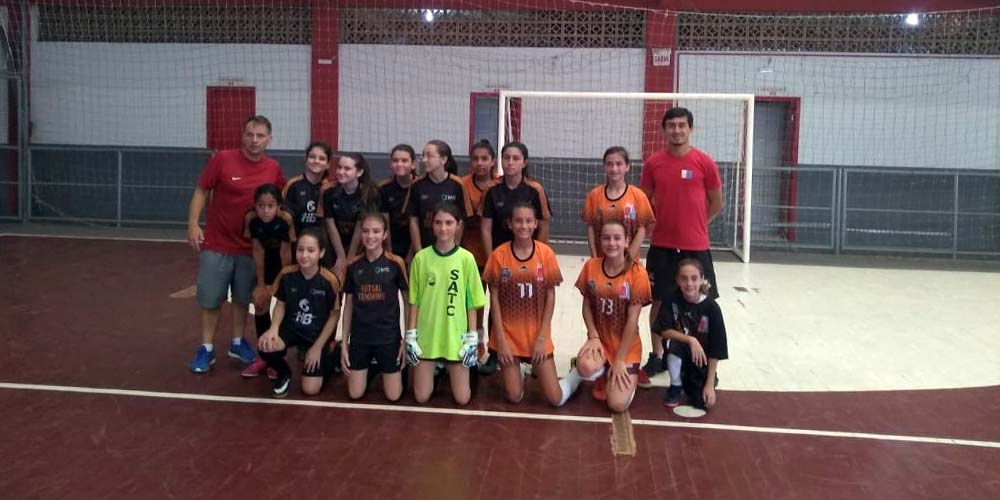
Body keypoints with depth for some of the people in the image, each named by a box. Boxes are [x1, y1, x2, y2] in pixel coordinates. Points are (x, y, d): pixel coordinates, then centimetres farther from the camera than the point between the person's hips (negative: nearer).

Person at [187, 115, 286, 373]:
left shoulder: (274, 169, -2)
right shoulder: (222, 159, -10)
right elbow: (201, 191, -5)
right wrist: (193, 223, -14)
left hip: (250, 247, 2)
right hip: (216, 244, -2)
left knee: (243, 299, 14)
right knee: (211, 300, 6)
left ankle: (237, 343, 31)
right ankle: (206, 349, 19)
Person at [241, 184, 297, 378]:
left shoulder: (286, 219, -34)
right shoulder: (251, 218, -24)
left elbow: (285, 252, -25)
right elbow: (258, 251, -16)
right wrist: (261, 284, -13)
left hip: (286, 262, -3)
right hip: (268, 260, 4)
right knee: (260, 301, 1)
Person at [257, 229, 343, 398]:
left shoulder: (330, 280, -20)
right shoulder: (287, 274, -12)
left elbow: (334, 315, -9)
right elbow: (281, 304, 2)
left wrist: (317, 347, -8)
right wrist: (274, 328, -18)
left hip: (318, 334, -2)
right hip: (291, 328, 2)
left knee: (311, 389, -9)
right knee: (266, 346, -31)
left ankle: (329, 358, 25)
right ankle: (284, 373, 5)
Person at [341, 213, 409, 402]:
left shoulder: (396, 263, -8)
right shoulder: (353, 266, 1)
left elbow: (409, 301, -2)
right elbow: (348, 305, 6)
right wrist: (344, 342, 4)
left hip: (388, 336, -2)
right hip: (360, 337, 2)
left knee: (393, 396, 3)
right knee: (355, 394, 6)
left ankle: (383, 367, 33)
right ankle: (370, 367, 35)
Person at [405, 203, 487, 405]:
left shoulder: (466, 258, -6)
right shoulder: (421, 258, -4)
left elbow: (472, 302, -2)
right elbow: (414, 301, 2)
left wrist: (472, 338, -4)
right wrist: (410, 336, -1)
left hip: (456, 337, 0)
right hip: (426, 337, 1)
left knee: (462, 398, 3)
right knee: (421, 396, 5)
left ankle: (450, 370, 33)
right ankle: (434, 369, 35)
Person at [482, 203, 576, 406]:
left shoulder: (546, 253, -8)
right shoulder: (499, 255, -9)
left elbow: (550, 296, -4)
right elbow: (494, 298, -5)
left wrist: (541, 338, -7)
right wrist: (501, 340, -9)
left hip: (538, 335, 1)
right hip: (508, 334, 0)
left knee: (556, 399, -2)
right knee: (514, 397, 0)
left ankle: (537, 367, 27)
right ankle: (516, 372, 32)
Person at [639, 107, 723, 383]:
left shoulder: (705, 163, -4)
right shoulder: (653, 163, 1)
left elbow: (716, 204, 4)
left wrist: (693, 225, 4)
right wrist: (661, 223, 2)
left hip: (696, 246, -1)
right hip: (661, 245, 2)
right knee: (658, 300, 8)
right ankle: (657, 356, 21)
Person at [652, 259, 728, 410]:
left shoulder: (711, 307, -17)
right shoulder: (672, 300, -13)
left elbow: (715, 349, -14)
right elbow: (665, 331, -16)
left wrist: (710, 384, -16)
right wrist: (690, 339, -32)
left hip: (702, 361, -1)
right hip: (679, 354, 1)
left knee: (702, 402, -18)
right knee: (675, 342, -32)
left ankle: (691, 384, 19)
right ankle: (676, 386, -7)